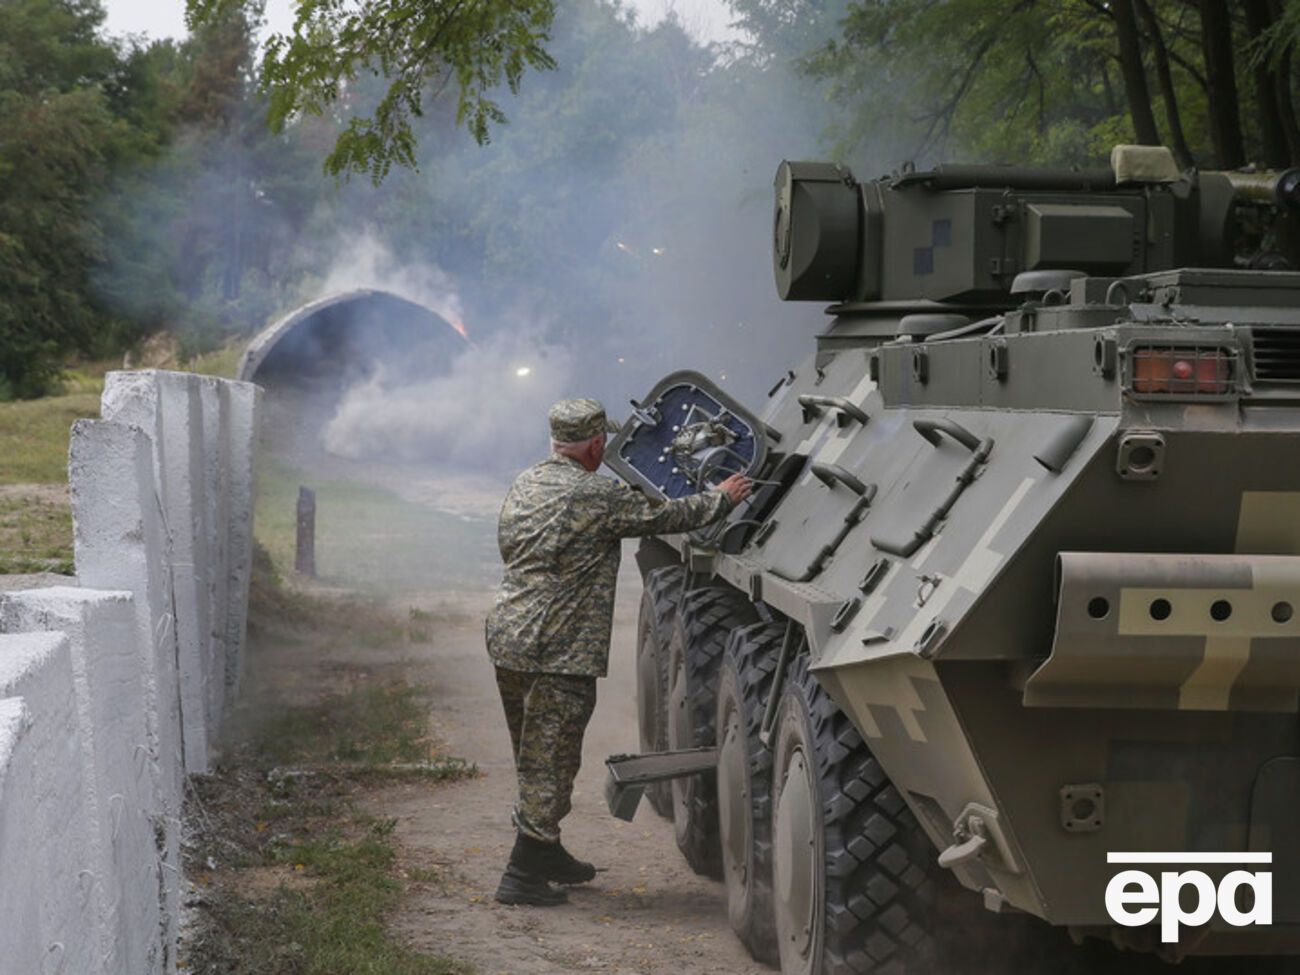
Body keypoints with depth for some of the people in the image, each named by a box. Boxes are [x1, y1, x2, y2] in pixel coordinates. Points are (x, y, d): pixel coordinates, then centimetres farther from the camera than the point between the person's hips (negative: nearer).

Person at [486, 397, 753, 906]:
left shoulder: (524, 484, 9)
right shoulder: (598, 496, -14)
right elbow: (667, 515, -5)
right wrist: (721, 498, 13)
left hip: (505, 637, 9)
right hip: (556, 653, -9)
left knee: (534, 758, 20)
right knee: (549, 763, -1)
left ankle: (545, 854, 34)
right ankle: (522, 876, 1)